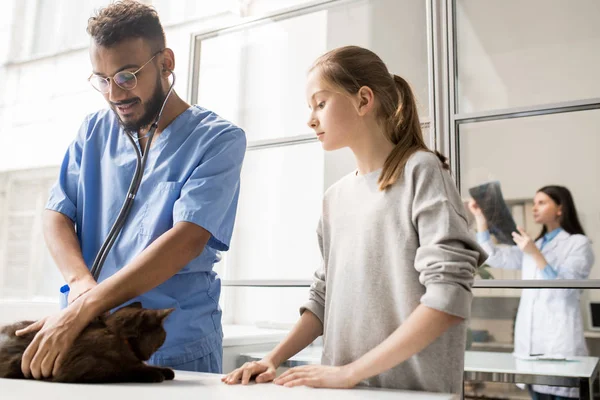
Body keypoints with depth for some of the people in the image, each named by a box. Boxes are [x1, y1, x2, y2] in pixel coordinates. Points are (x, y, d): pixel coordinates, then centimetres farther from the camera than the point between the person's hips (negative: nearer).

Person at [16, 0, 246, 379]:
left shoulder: (218, 139, -10)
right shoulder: (95, 130, 6)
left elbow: (187, 240, -21)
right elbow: (57, 216, 3)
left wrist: (82, 309, -27)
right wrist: (82, 283, -17)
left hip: (179, 349, -3)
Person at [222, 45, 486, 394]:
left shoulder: (421, 171, -7)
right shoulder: (336, 197, 10)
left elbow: (449, 297, -16)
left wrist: (351, 371, -17)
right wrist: (274, 358, 1)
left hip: (414, 389, -5)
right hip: (342, 387, 5)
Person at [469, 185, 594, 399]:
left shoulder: (578, 243, 0)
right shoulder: (533, 245, 19)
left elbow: (564, 287, -11)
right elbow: (494, 257, 7)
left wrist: (535, 255, -22)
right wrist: (480, 217, 2)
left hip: (560, 340, -6)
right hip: (530, 340, 6)